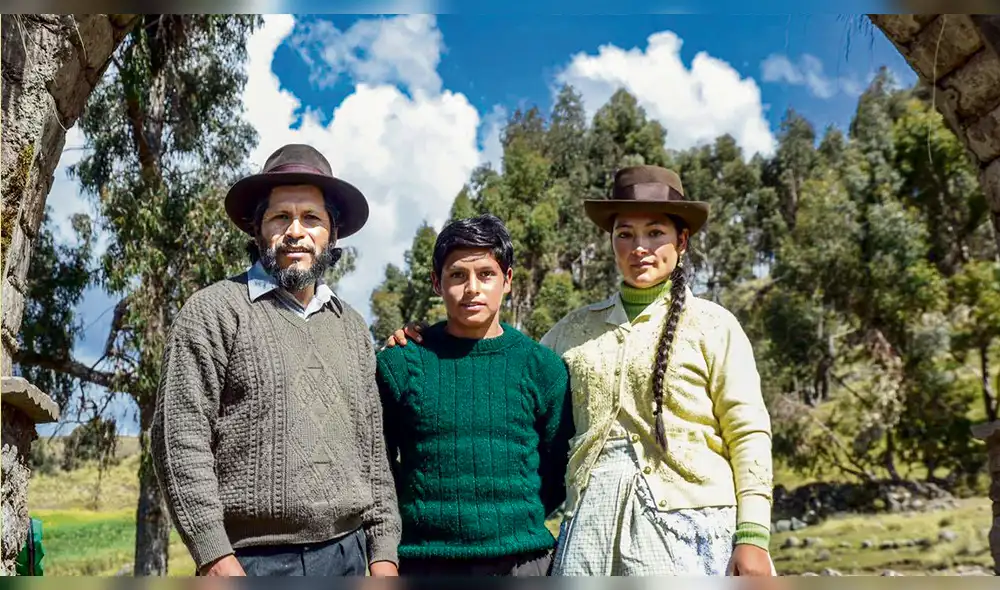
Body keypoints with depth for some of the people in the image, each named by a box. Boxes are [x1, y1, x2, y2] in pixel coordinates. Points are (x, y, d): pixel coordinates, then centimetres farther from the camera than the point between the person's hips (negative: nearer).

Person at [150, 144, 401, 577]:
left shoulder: (351, 327, 14)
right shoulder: (215, 311, -2)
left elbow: (372, 447, 14)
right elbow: (180, 437, -9)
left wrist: (383, 550, 8)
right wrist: (214, 555, -14)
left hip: (346, 556, 5)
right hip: (253, 561, -4)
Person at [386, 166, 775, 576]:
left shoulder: (711, 325, 4)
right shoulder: (578, 327, 14)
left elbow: (748, 433, 1)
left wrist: (752, 535, -6)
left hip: (687, 519, -3)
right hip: (591, 515, 3)